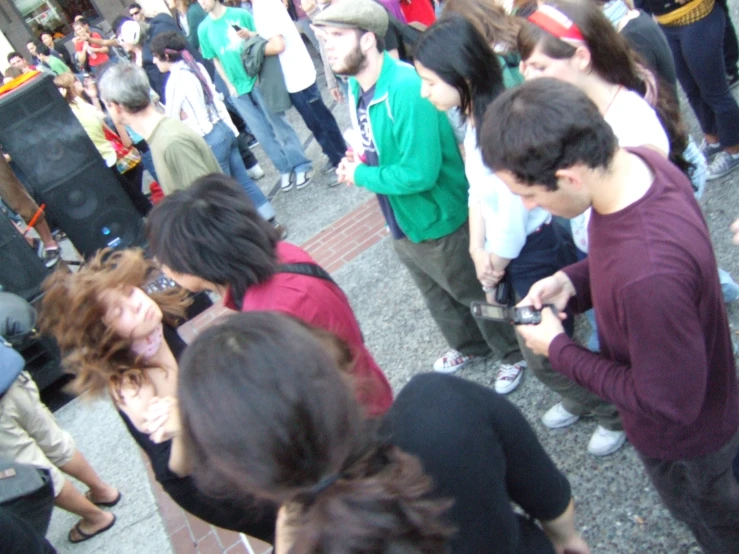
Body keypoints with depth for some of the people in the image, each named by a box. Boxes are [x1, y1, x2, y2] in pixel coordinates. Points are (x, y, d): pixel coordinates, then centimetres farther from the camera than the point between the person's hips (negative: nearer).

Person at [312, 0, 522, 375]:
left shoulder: (407, 88, -30)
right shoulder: (355, 88, -2)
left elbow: (420, 173, -34)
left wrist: (360, 176, -21)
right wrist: (360, 159, -8)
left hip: (441, 222, -9)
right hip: (403, 223, 9)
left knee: (478, 296, 13)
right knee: (438, 300, 28)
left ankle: (516, 354, 39)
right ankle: (469, 347, 54)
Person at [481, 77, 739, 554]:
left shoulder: (648, 277, -47)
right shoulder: (637, 161, -20)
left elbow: (669, 404, -31)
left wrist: (558, 350, -23)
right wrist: (573, 282, -15)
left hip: (685, 441, -7)